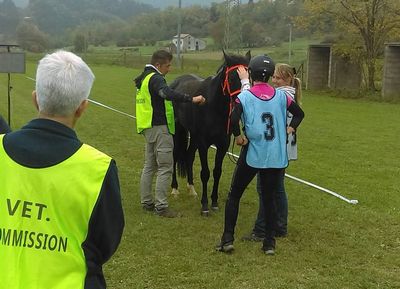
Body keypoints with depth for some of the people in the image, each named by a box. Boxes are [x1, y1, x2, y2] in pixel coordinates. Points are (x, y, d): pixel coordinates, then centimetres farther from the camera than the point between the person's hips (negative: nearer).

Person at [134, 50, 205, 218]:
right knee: (165, 167, -6)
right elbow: (168, 94, -36)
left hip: (148, 128, 10)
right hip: (160, 128, -10)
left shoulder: (144, 78, 16)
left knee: (149, 166, 15)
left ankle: (146, 202, 22)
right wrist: (191, 99, -38)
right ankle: (161, 206, -4)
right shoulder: (156, 79, -16)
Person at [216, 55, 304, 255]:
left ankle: (227, 240, 11)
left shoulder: (245, 96, -7)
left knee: (234, 195, 11)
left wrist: (238, 136, -8)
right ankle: (270, 243, 14)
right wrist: (290, 129, 11)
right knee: (269, 198, 13)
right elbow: (299, 114, 11)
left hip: (252, 155, -3)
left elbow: (233, 119, -22)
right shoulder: (281, 96, 4)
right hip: (277, 157, 3)